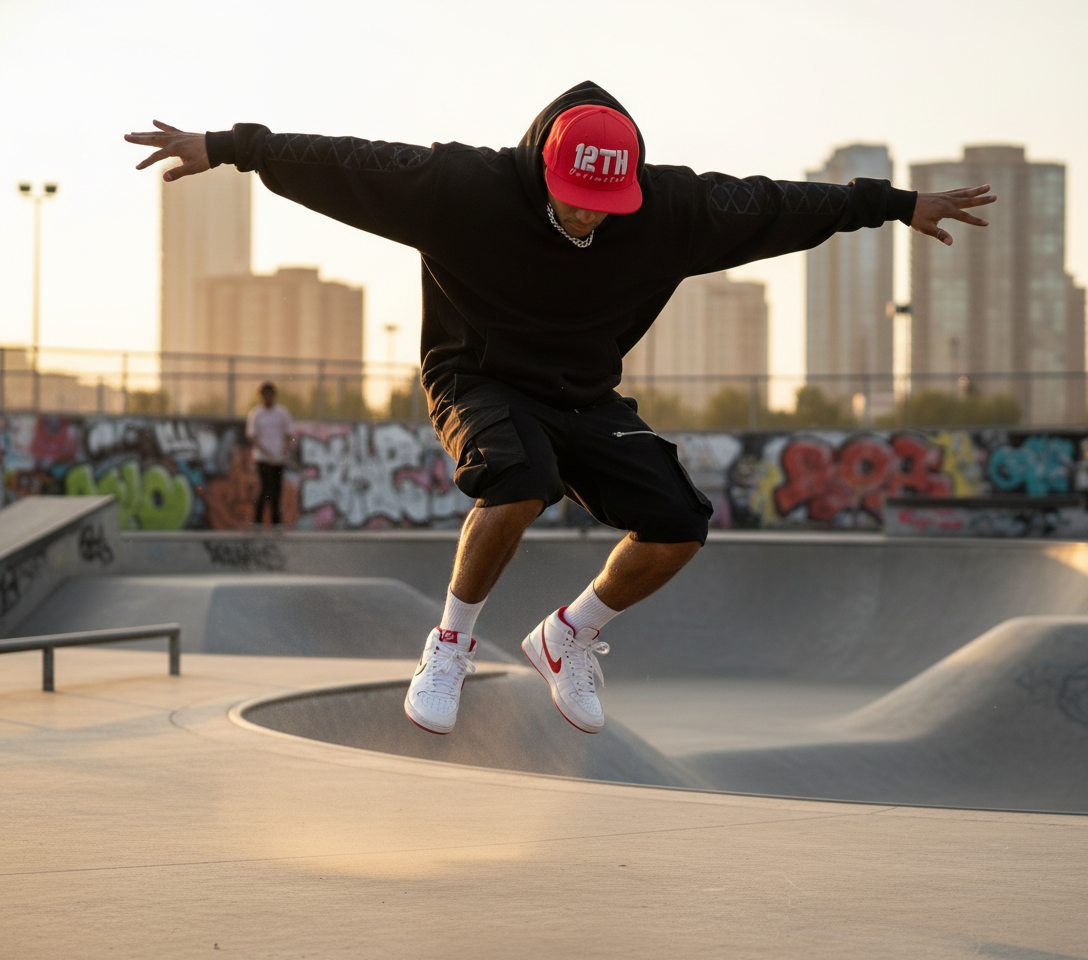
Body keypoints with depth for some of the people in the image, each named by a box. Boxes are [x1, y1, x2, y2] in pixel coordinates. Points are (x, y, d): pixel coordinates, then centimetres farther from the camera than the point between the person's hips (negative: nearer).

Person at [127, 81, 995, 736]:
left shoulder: (671, 209, -17)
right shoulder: (462, 187, -25)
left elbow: (778, 206, -5)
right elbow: (338, 164, -19)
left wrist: (897, 205, 1)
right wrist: (222, 147, -19)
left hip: (584, 393, 4)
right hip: (477, 379, -4)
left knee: (679, 526, -13)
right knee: (521, 479, -37)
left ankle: (567, 639, 14)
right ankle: (452, 642, -12)